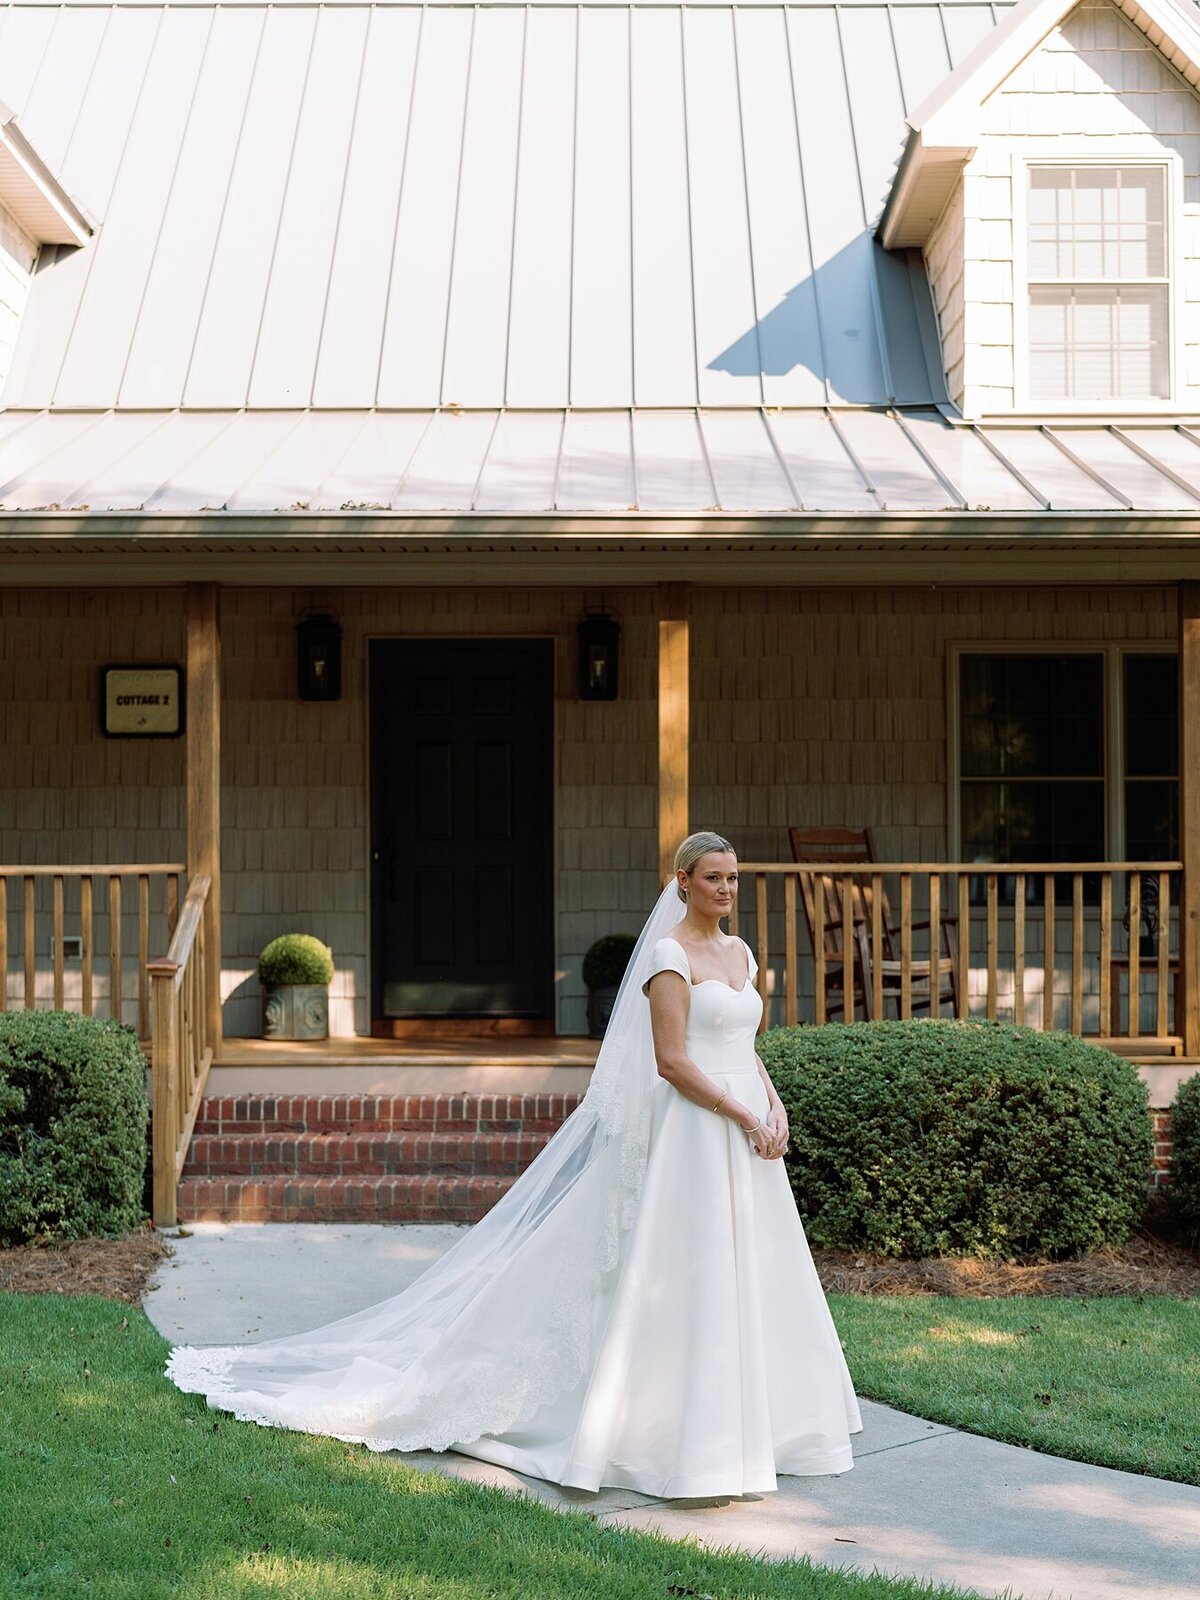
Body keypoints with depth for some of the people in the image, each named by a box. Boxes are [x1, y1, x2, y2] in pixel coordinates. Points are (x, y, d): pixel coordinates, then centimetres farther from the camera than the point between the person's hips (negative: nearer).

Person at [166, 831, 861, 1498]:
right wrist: (745, 1118, -16)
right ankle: (694, 1448, 1)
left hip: (746, 1132, 8)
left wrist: (776, 1107, 2)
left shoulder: (739, 952, 15)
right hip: (692, 1135, -8)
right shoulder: (669, 954, -10)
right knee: (685, 1279, -6)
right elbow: (672, 1061, -16)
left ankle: (751, 1425, 19)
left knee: (747, 1281, 10)